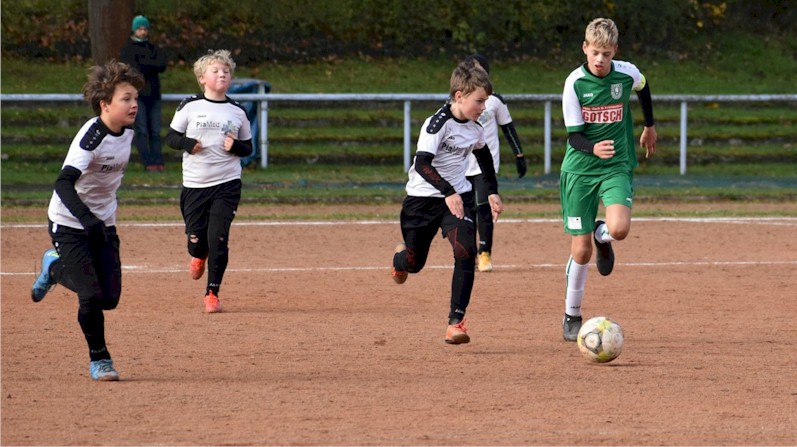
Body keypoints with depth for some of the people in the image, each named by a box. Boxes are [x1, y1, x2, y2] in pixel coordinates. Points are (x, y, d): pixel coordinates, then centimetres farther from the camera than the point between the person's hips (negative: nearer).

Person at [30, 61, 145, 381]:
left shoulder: (128, 131, -2)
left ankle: (56, 268, 31)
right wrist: (88, 218, -50)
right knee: (92, 296, -13)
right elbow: (64, 183, -36)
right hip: (69, 223, -7)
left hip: (103, 222, 7)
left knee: (110, 298, 3)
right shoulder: (91, 137, -26)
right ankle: (98, 359, 9)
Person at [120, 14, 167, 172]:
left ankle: (159, 162, 2)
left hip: (153, 94, 4)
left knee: (155, 131, 2)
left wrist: (144, 65, -10)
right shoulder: (128, 49, 4)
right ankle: (149, 163, -10)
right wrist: (152, 66, -9)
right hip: (137, 93, -4)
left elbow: (162, 66, -1)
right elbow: (132, 68, -11)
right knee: (142, 131, -8)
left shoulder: (153, 49, 15)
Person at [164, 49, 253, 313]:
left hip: (227, 185, 0)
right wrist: (188, 143, -15)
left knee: (218, 239, -9)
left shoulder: (237, 112, 5)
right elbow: (171, 137, 5)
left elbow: (248, 148, 13)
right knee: (196, 239, 3)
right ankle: (199, 257, 41)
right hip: (194, 183, 0)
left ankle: (212, 293, 3)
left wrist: (236, 146, -9)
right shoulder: (190, 107, 1)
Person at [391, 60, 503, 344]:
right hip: (423, 197, -4)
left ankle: (456, 321, -16)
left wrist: (492, 192, 21)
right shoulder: (438, 123, -19)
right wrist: (448, 192, -38)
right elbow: (422, 163, -29)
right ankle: (400, 257, 49)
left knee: (466, 253, -19)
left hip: (459, 196, 4)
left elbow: (485, 158, 24)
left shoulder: (475, 129, 2)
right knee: (414, 263, 8)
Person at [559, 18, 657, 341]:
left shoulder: (627, 74, -6)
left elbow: (643, 87, 20)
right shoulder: (575, 83, -11)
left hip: (617, 167, 1)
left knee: (619, 229, -26)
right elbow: (574, 136, -12)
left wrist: (650, 126, 30)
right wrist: (593, 148, -33)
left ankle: (602, 235, 13)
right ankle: (572, 316, 21)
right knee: (581, 250, 0)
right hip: (579, 169, -1)